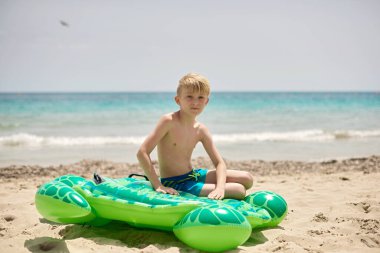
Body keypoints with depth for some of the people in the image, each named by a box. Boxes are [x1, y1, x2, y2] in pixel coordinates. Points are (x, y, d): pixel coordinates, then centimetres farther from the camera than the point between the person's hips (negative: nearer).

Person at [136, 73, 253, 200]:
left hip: (194, 175, 7)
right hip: (175, 184, -7)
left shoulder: (201, 130, 1)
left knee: (247, 179, 7)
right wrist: (158, 185, -26)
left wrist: (220, 187, -17)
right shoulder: (169, 121, -18)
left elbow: (219, 162, 3)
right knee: (240, 191, -12)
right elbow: (142, 152, -22)